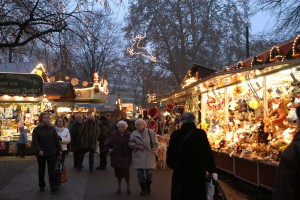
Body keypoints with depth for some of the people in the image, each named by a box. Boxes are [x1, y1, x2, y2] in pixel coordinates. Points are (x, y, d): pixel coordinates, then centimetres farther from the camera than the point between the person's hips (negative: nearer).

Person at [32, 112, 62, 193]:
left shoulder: (52, 128, 5)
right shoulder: (36, 129, -1)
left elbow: (56, 140, 5)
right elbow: (34, 141, -8)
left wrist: (59, 150, 1)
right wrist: (39, 150, -20)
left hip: (52, 153, 0)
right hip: (41, 153, 0)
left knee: (52, 170, -5)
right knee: (41, 170, 13)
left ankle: (53, 186, -5)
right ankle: (42, 186, 25)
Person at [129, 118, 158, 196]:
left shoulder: (150, 132, -1)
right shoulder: (134, 134, 5)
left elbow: (155, 144, 2)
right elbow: (130, 143, 4)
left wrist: (154, 152, -3)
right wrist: (137, 146, -12)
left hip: (149, 156, -2)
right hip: (138, 157, 2)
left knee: (149, 173, 0)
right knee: (140, 173, 3)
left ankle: (148, 187, 26)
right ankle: (143, 189, 16)